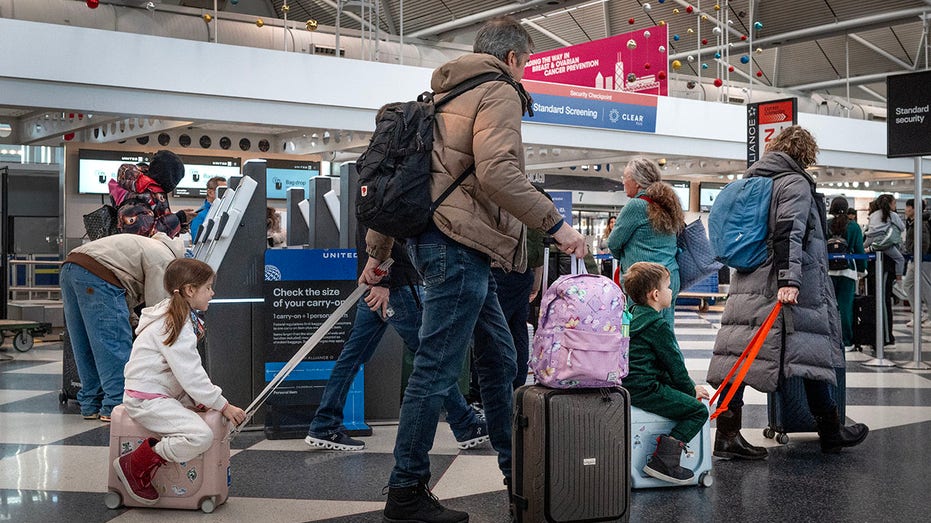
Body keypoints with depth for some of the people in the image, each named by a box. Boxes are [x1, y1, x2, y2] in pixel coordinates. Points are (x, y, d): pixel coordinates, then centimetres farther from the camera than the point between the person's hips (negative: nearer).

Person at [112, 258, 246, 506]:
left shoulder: (177, 316, 14)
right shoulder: (176, 325, -18)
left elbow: (189, 370, 16)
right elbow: (190, 374, -22)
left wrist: (214, 398, 3)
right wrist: (222, 405, -15)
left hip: (165, 393, 11)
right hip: (147, 399, -11)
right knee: (201, 436, -27)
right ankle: (134, 466, -13)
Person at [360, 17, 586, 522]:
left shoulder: (443, 95, 24)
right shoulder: (499, 92, -4)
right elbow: (497, 171, -22)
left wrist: (377, 250, 23)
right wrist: (555, 223, -16)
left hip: (436, 237, 10)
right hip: (459, 243, -10)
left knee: (498, 356, 17)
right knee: (436, 367, -7)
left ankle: (515, 467, 26)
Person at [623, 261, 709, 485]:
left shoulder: (634, 315, 18)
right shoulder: (658, 325, -12)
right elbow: (674, 364, -7)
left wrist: (687, 387, 23)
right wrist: (691, 390, 9)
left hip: (627, 384, 10)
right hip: (644, 389, -10)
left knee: (681, 397, 26)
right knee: (698, 410, -7)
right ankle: (663, 462, -14)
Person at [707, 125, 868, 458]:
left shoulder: (751, 179, 19)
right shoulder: (795, 183, -5)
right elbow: (789, 233, -18)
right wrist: (789, 280, -25)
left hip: (746, 284, 8)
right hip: (790, 289, -8)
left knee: (739, 355, 1)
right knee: (812, 353, 4)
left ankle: (726, 435, -2)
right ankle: (831, 432, 15)